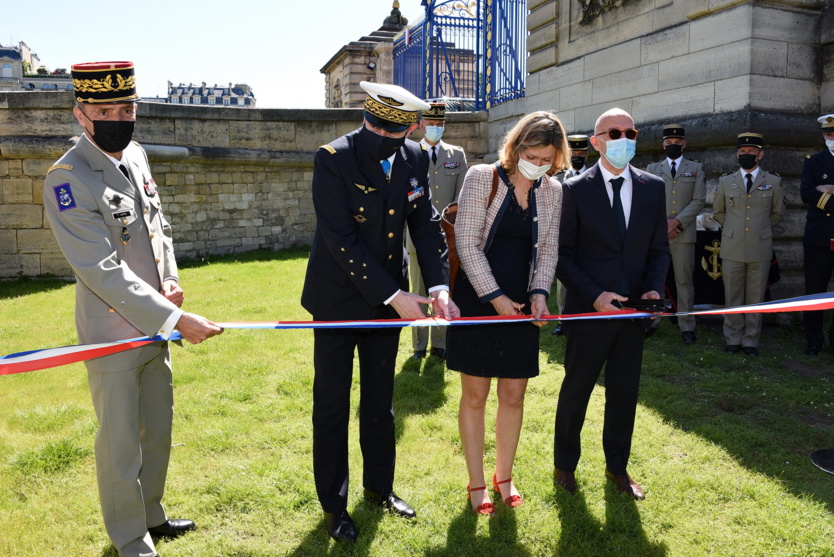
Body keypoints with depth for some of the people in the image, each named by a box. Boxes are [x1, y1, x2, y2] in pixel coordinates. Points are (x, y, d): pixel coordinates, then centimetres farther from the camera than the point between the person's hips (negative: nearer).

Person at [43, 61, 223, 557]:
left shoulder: (136, 156, 4)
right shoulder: (68, 179, -20)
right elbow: (104, 271, -24)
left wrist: (170, 279, -2)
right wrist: (175, 318, -27)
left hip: (155, 325, 8)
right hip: (113, 335, -7)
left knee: (158, 428, 20)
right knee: (121, 443, 9)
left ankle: (151, 515, 42)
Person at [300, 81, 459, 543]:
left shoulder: (415, 158, -2)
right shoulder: (333, 158, -18)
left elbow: (426, 224, -1)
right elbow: (341, 240, -22)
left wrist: (439, 286, -15)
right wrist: (394, 295, -23)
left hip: (390, 296, 5)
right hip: (338, 299, -4)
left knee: (380, 401, 17)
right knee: (332, 406, 8)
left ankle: (379, 487, 38)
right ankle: (333, 504, 27)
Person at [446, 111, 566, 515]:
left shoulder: (552, 191, 5)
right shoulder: (482, 178, -8)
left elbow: (549, 250, 8)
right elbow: (467, 243, -11)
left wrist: (539, 293, -8)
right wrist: (494, 296, -15)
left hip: (522, 306, 4)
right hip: (477, 302, -3)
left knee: (514, 395, 10)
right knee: (475, 395, 6)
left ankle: (504, 476, 30)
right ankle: (476, 483, 22)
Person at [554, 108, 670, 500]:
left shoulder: (653, 187, 5)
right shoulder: (575, 189, -7)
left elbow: (659, 249, 9)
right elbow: (563, 255, -8)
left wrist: (653, 289, -8)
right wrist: (594, 295, -18)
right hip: (588, 310, -3)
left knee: (624, 393, 14)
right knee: (575, 392, 10)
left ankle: (617, 467, 34)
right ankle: (565, 465, 30)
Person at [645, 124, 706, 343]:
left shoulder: (696, 168, 11)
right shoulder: (653, 169, 13)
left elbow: (698, 201, 0)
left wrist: (677, 221, -12)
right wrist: (662, 222, -10)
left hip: (684, 234, -1)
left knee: (684, 281, 2)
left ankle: (687, 326, 8)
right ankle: (652, 321, 13)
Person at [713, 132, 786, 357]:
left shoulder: (773, 182, 5)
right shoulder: (726, 181, 7)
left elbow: (778, 213, 16)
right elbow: (718, 211, 19)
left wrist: (761, 229, 13)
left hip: (760, 249, 0)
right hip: (732, 249, 1)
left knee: (755, 298, 5)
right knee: (732, 297, 5)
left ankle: (750, 342, 15)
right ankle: (733, 340, 16)